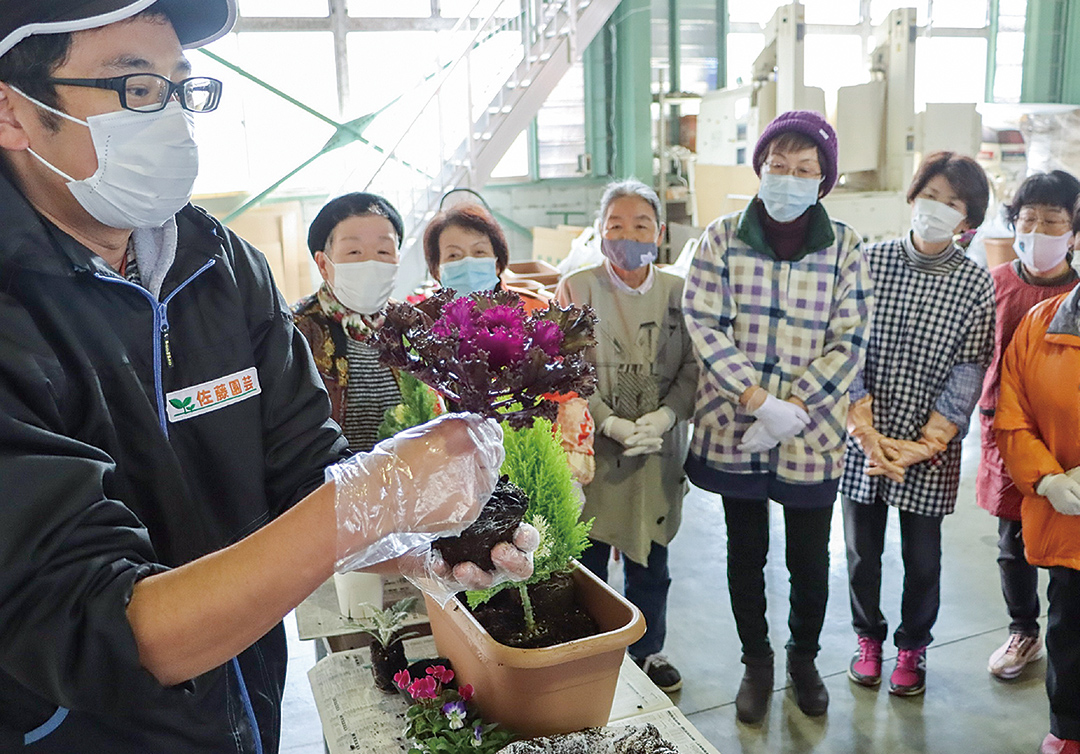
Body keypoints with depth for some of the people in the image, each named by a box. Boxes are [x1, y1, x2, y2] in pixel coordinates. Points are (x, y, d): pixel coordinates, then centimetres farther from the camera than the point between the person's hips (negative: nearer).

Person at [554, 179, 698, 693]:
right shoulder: (575, 289, -5)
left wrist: (665, 415, -14)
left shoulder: (678, 292, 3)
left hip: (658, 454, 3)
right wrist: (610, 423, -19)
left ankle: (648, 652, 38)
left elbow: (693, 367, 3)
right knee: (586, 562, 8)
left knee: (650, 562, 16)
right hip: (590, 452, -2)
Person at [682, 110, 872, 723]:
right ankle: (757, 663, 37)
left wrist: (792, 410, -16)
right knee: (746, 553, 15)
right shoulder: (723, 237, -3)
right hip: (734, 429, 0)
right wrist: (757, 398, -18)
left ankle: (805, 658, 41)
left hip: (813, 435, 0)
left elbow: (849, 342, -6)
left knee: (810, 559, 14)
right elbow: (704, 324, -9)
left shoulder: (845, 247, -2)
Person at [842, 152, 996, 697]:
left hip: (931, 451, 0)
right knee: (861, 551, 14)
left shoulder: (977, 284, -4)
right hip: (861, 443, 1)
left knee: (922, 559, 13)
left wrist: (922, 445, -13)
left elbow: (969, 372, -6)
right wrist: (868, 434, -13)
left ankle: (913, 646, 37)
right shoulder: (869, 262, -3)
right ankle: (868, 636, 38)